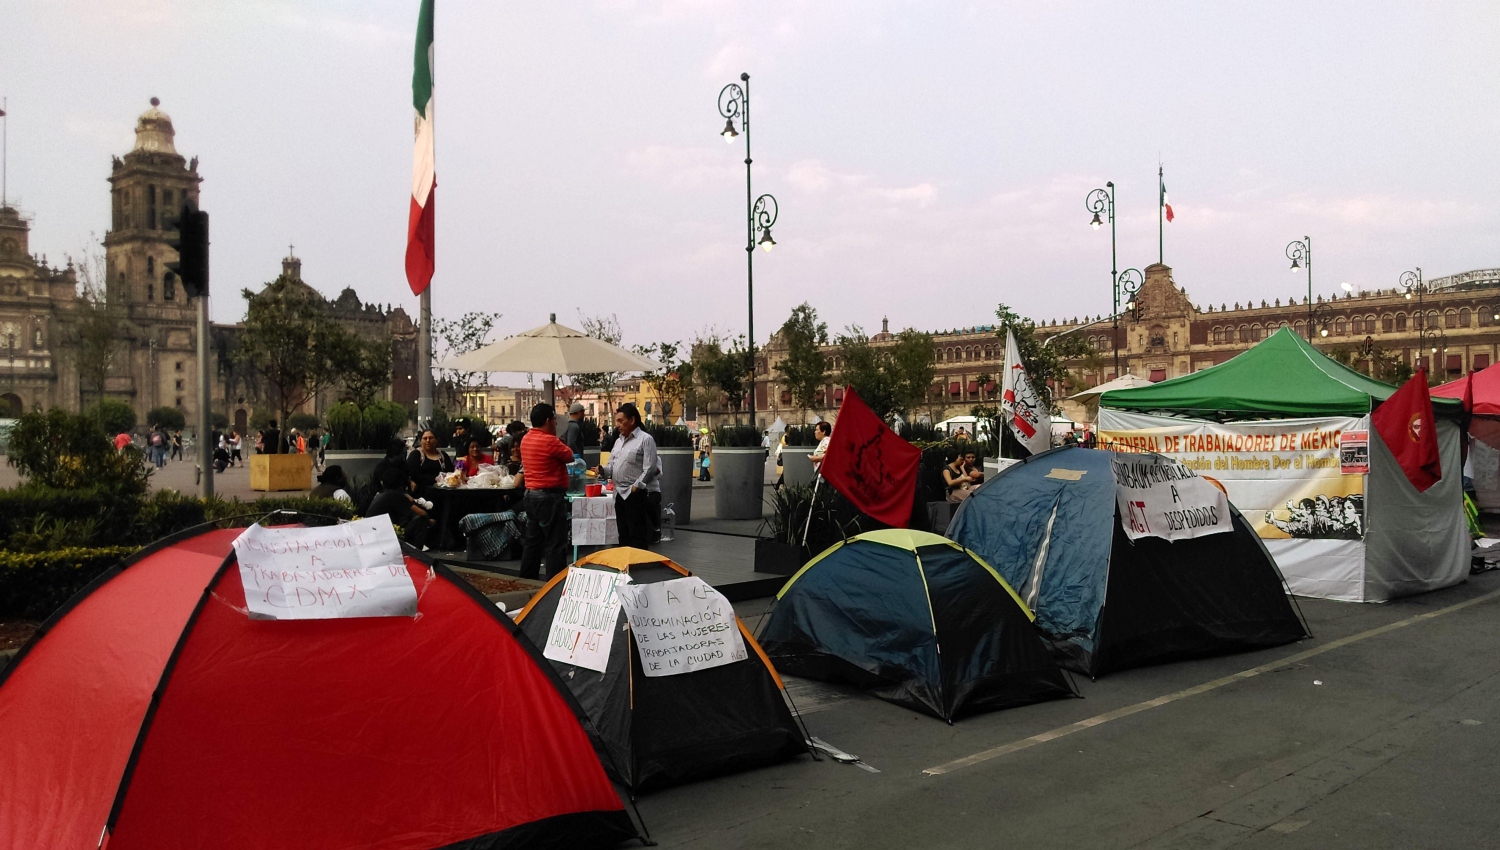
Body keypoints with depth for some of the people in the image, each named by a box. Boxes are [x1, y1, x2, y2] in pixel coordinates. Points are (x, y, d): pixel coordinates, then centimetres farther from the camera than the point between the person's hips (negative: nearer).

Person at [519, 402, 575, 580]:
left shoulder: (526, 439, 8)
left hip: (531, 495, 9)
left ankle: (527, 581, 22)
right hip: (550, 497, -9)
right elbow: (569, 457, -5)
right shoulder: (550, 441, -18)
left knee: (532, 541, 16)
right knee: (555, 545, -3)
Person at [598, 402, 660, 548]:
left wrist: (635, 487, -17)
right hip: (620, 493, 8)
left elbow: (649, 469, -15)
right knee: (623, 534, 15)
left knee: (637, 535, -3)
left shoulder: (645, 439, -9)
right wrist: (603, 470, -4)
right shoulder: (618, 441, 16)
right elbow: (612, 465, 17)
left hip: (636, 494, -8)